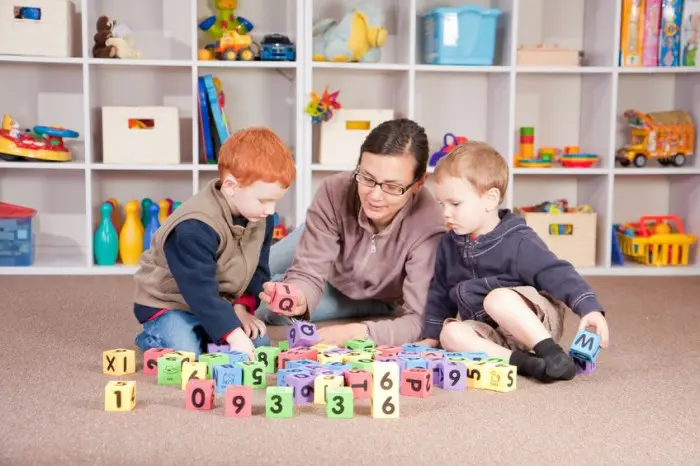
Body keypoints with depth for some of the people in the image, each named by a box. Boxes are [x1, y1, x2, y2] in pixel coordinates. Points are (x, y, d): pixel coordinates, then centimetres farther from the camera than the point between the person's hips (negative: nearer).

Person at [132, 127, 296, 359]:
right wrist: (234, 334, -41)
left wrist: (242, 307, -13)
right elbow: (200, 291, -37)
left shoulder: (261, 218, -9)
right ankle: (152, 336, 6)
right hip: (169, 302, -7)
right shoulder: (194, 228, -35)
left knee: (259, 343, -7)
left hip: (222, 301, 7)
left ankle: (201, 334, 16)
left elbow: (258, 269, 2)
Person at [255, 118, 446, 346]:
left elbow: (419, 321, -43)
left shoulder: (427, 227, -44)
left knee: (264, 311, -12)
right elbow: (308, 272, -32)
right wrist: (297, 298, -57)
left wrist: (356, 332, -61)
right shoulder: (335, 191, -37)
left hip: (375, 300, -2)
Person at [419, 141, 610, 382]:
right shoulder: (450, 244, 5)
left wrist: (590, 308, -35)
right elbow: (440, 293, 17)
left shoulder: (518, 242, -16)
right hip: (493, 334, 6)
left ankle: (552, 353, -31)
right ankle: (522, 361, -32)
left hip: (536, 326, -6)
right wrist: (430, 337, 16)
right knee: (450, 333, -24)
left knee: (497, 298, -35)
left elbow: (557, 275, -22)